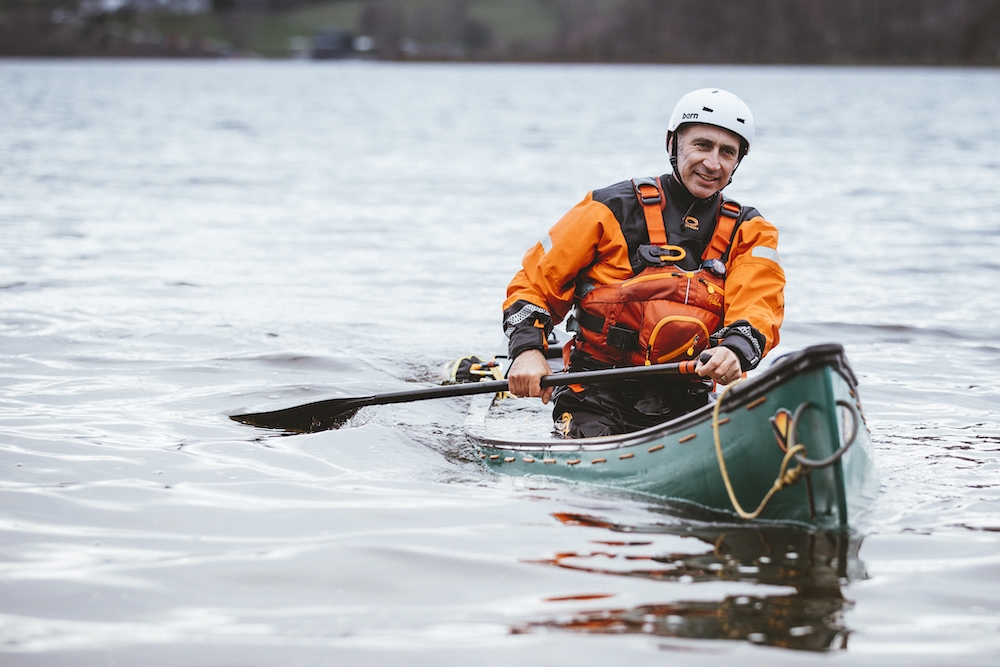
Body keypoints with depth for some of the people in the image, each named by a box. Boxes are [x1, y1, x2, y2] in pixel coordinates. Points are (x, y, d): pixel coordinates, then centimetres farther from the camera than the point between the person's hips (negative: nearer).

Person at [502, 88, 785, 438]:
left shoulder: (749, 233, 12)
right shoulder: (613, 210, 4)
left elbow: (759, 304, -7)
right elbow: (535, 283, 7)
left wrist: (735, 351, -30)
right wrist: (527, 350, -12)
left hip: (686, 403, 3)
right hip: (597, 397, -3)